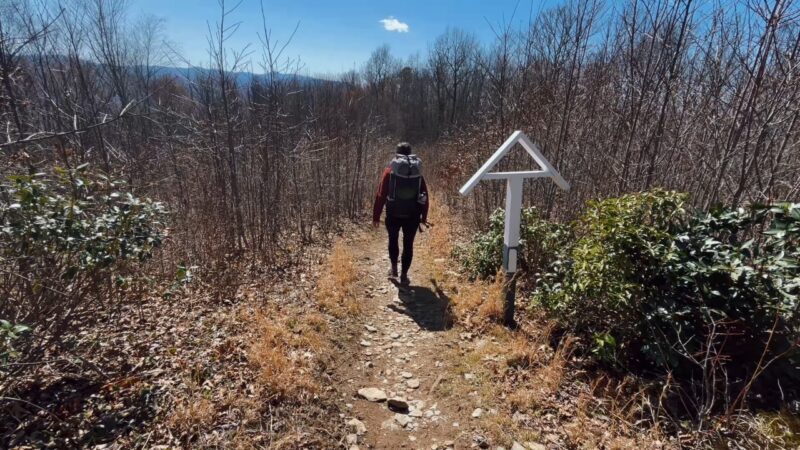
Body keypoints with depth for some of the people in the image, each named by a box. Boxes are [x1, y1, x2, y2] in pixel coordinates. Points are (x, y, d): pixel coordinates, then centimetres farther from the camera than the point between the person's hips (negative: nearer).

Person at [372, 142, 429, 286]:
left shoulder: (390, 171, -2)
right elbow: (425, 196, 7)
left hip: (393, 214, -1)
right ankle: (404, 275, 11)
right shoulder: (418, 171, 5)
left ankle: (394, 269, 30)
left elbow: (380, 194, -5)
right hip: (412, 215, 1)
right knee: (408, 244, 10)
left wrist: (376, 215, 0)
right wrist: (424, 217, 15)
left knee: (393, 240, 21)